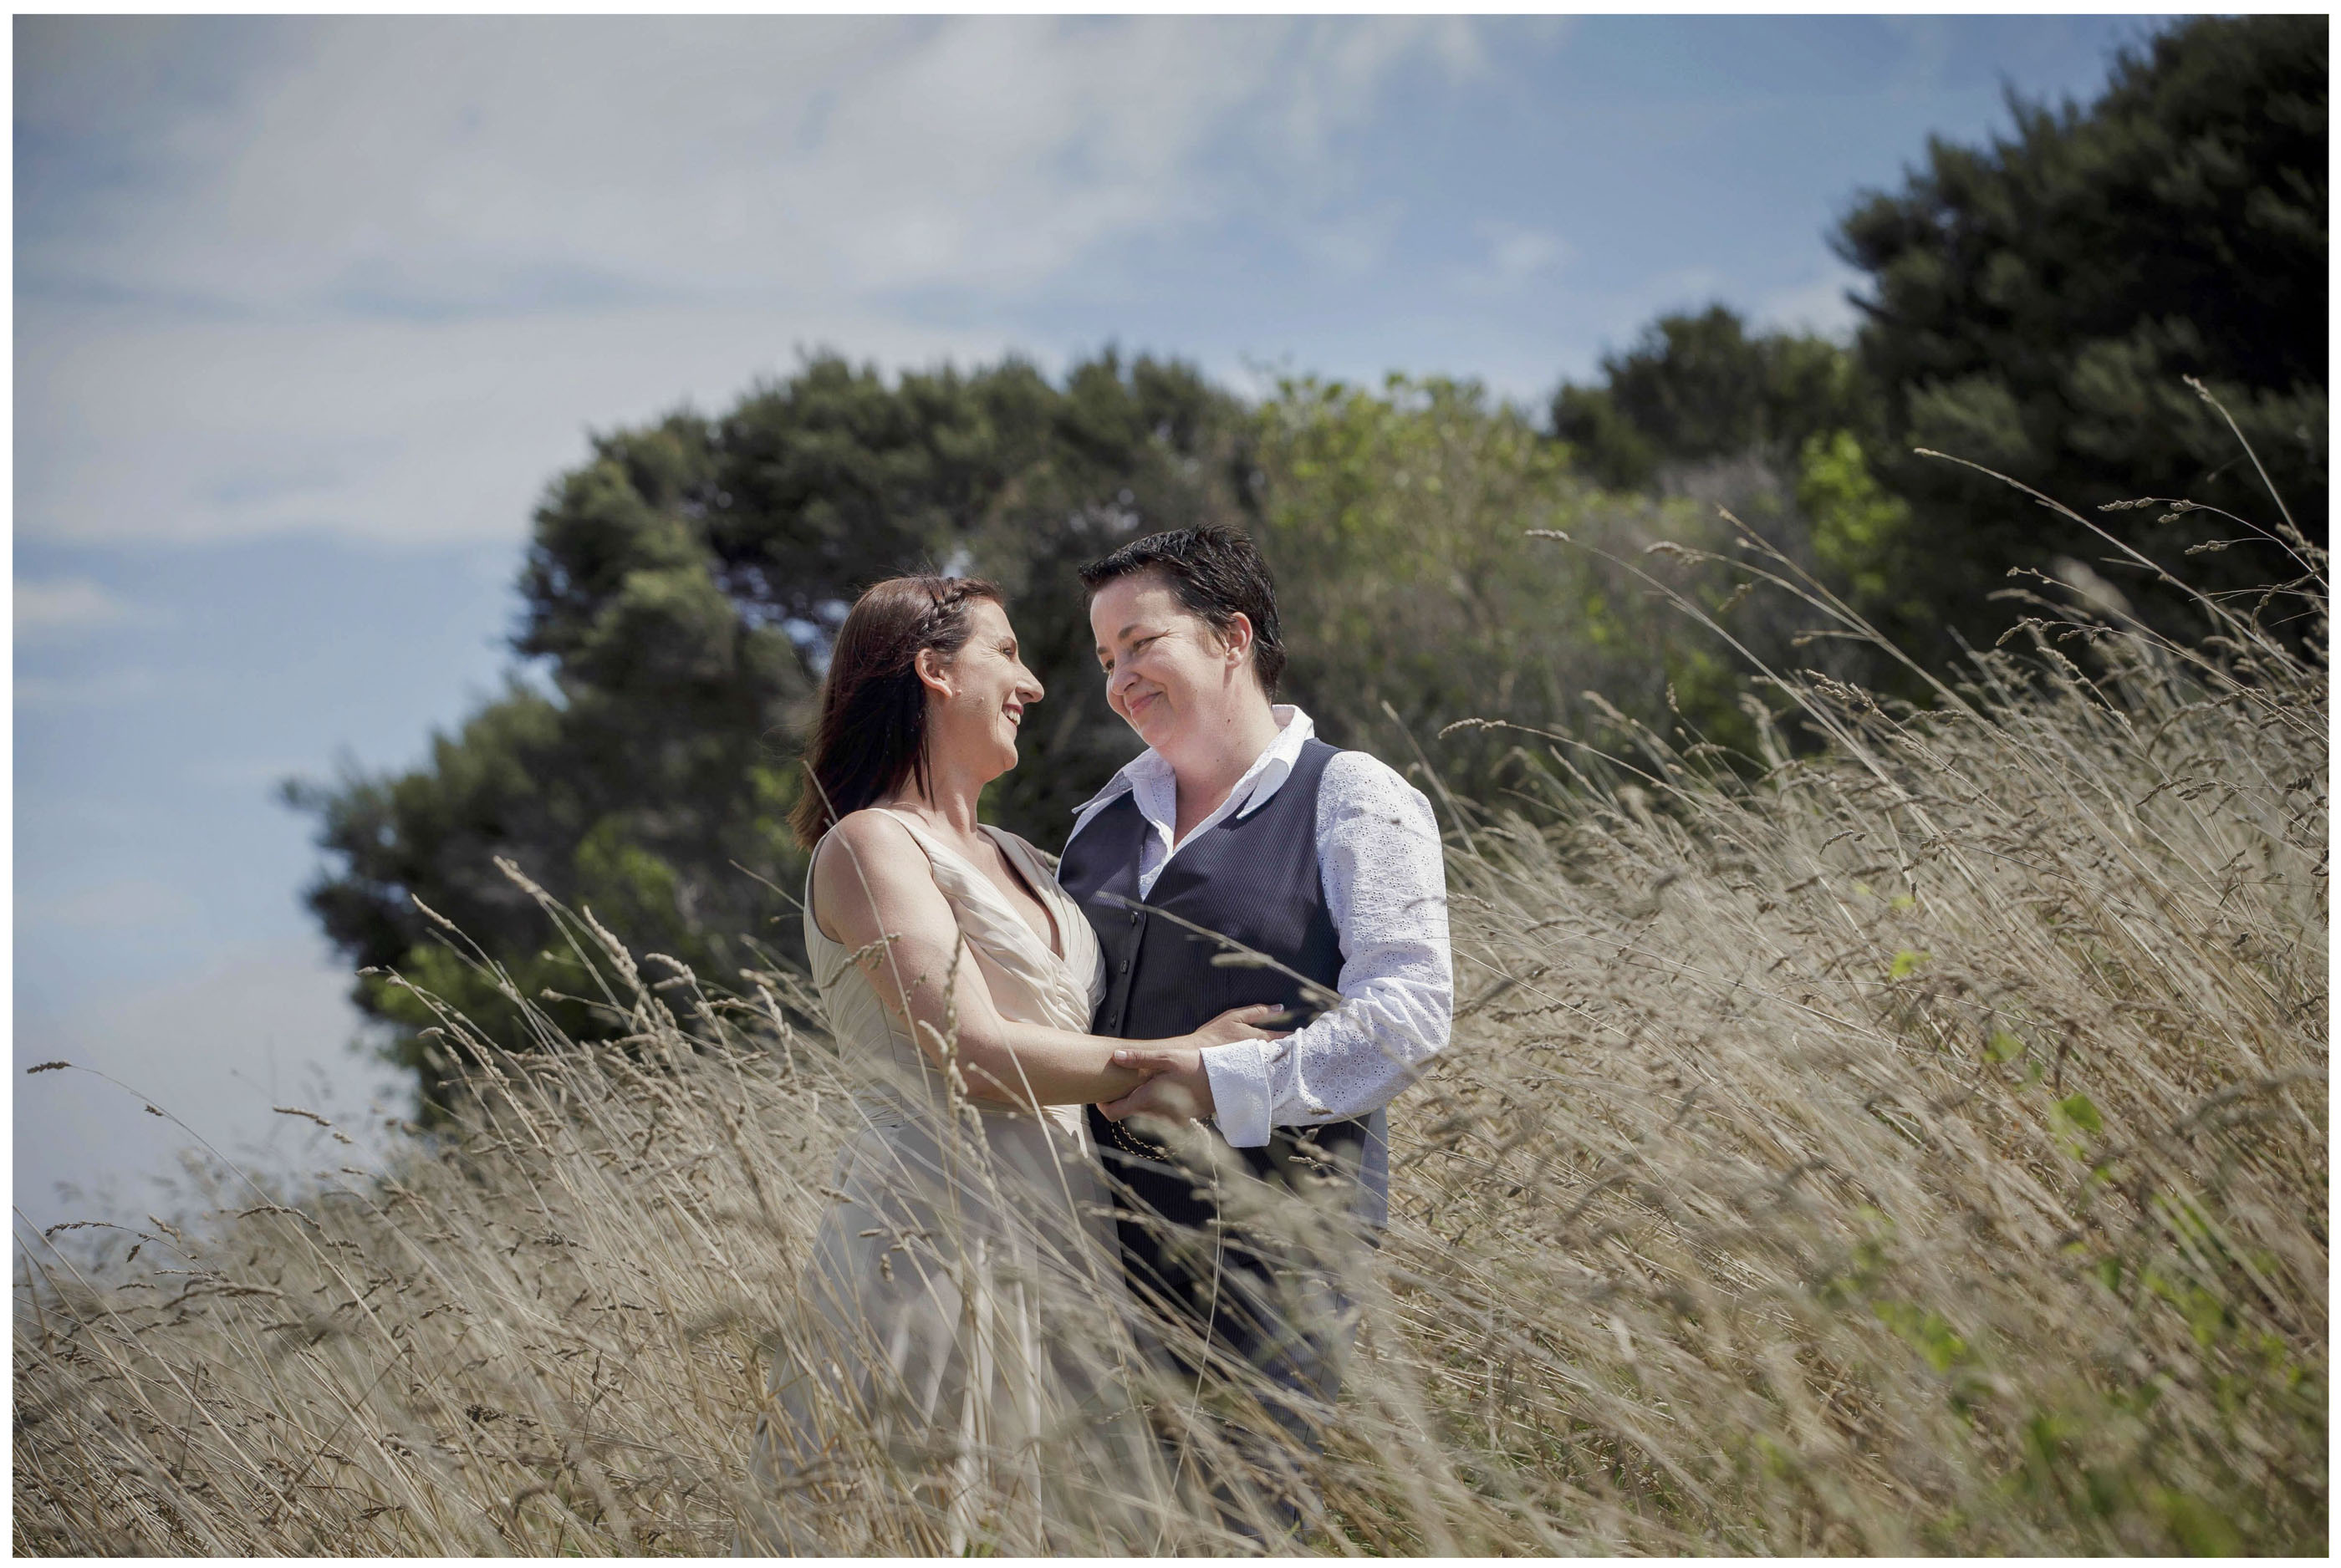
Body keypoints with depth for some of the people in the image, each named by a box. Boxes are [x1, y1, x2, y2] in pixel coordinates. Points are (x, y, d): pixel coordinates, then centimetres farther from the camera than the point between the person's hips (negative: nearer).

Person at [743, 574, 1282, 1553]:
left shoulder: (1018, 862, 22)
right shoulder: (869, 846, -4)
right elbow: (973, 1054, -13)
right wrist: (1182, 1057, -6)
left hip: (1054, 1267, 8)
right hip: (934, 1253, -8)